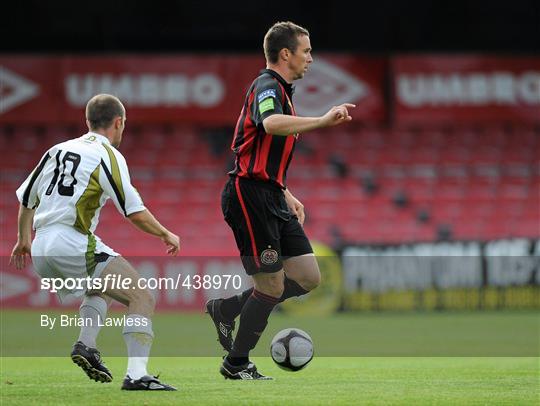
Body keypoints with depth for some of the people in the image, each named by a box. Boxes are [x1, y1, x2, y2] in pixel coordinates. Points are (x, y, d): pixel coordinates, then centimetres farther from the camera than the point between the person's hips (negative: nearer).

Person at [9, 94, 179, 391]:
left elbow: (26, 198, 25)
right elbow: (135, 212, -8)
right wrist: (166, 235, 9)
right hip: (74, 245, -8)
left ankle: (85, 344, 10)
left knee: (101, 289, 34)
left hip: (41, 250, 8)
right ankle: (136, 375, -22)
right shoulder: (107, 155, -3)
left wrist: (23, 239, 40)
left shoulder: (58, 150, 18)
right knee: (142, 297, -6)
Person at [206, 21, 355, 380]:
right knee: (273, 285, -5)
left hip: (271, 198, 10)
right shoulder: (268, 87, -12)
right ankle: (236, 364, 11)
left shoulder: (281, 90, 20)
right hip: (250, 195, -10)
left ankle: (226, 309, 15)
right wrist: (323, 120, -38)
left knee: (308, 276, 4)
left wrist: (287, 196, 23)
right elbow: (271, 123, -37)